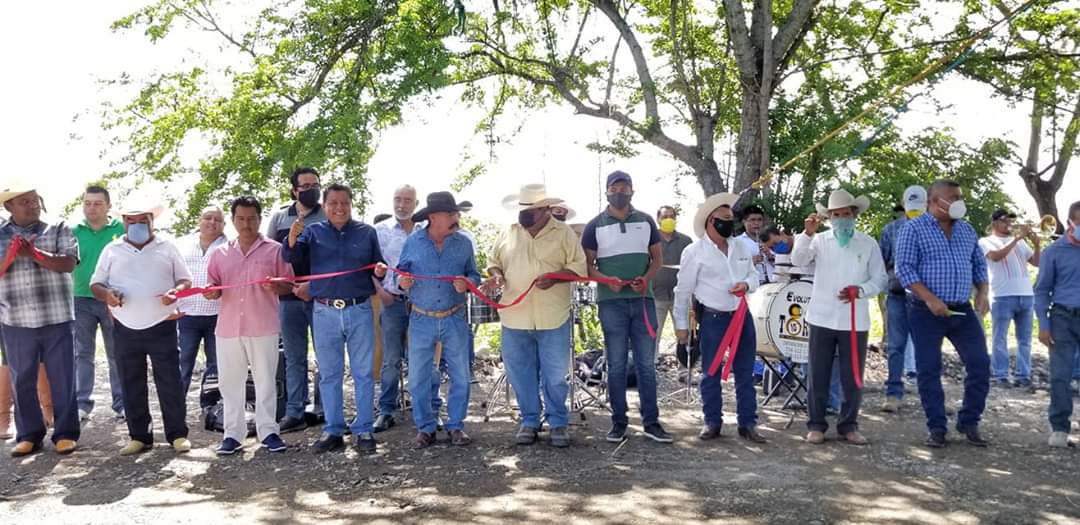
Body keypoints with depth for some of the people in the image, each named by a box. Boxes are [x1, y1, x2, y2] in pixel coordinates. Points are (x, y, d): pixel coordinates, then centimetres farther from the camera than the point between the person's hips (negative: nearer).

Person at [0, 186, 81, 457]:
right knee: (22, 381, 7)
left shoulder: (59, 230, 4)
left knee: (62, 378, 1)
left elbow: (68, 263, -8)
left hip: (57, 319, -2)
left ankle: (65, 433, 10)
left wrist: (33, 253, -20)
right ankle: (29, 435, 17)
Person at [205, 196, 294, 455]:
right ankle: (233, 433, 14)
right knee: (230, 381, 6)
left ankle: (268, 431, 9)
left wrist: (275, 287, -18)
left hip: (263, 327, -3)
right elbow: (213, 287, 14)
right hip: (228, 327, 3)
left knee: (266, 380, 3)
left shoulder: (274, 250, 3)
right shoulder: (220, 253, 11)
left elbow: (288, 285, 3)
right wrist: (211, 292, -9)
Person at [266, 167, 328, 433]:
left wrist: (313, 285, -14)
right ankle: (294, 413, 11)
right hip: (289, 296, 3)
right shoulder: (280, 217, 12)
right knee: (294, 358, 6)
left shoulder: (327, 218, 3)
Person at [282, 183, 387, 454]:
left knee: (363, 373, 4)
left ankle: (363, 430, 12)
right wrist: (292, 239, -27)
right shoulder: (313, 232, 6)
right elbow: (289, 257, -6)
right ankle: (333, 430, 17)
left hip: (360, 311, 0)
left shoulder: (366, 232, 7)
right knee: (329, 375, 8)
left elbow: (378, 265, 13)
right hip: (325, 312, 1)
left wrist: (380, 270, -11)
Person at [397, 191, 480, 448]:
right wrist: (402, 281, -16)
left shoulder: (463, 243, 0)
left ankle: (456, 426, 21)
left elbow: (474, 275, 5)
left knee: (460, 376, 5)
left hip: (454, 320, 1)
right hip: (422, 320, -1)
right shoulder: (413, 242, -2)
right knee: (418, 377, 4)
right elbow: (401, 271, 6)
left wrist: (467, 283, -16)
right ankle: (425, 428, 18)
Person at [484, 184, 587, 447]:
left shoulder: (564, 233, -1)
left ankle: (558, 422, 19)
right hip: (515, 318, 3)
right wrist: (496, 274, -5)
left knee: (555, 374, 4)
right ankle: (529, 420, 25)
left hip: (553, 319, -3)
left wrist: (556, 277, -20)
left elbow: (579, 266, -3)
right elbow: (493, 261, 17)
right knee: (520, 373, 10)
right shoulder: (508, 233, 8)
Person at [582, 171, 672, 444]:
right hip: (611, 302, -2)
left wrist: (647, 278, -9)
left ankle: (651, 421, 10)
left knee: (647, 363, 4)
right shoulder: (595, 226, 2)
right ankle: (619, 421, 12)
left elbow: (657, 257, 12)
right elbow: (587, 264, 2)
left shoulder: (646, 221, 9)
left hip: (643, 299, 2)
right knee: (616, 365, 4)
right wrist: (608, 281, -16)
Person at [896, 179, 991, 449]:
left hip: (963, 311, 5)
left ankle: (969, 423, 16)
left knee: (980, 364, 0)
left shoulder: (967, 230, 13)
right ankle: (937, 428, 11)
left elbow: (979, 265, 19)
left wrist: (982, 293, 2)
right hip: (927, 312, -5)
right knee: (929, 370, 0)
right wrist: (930, 299, -19)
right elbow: (904, 268, -11)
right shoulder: (914, 229, -4)